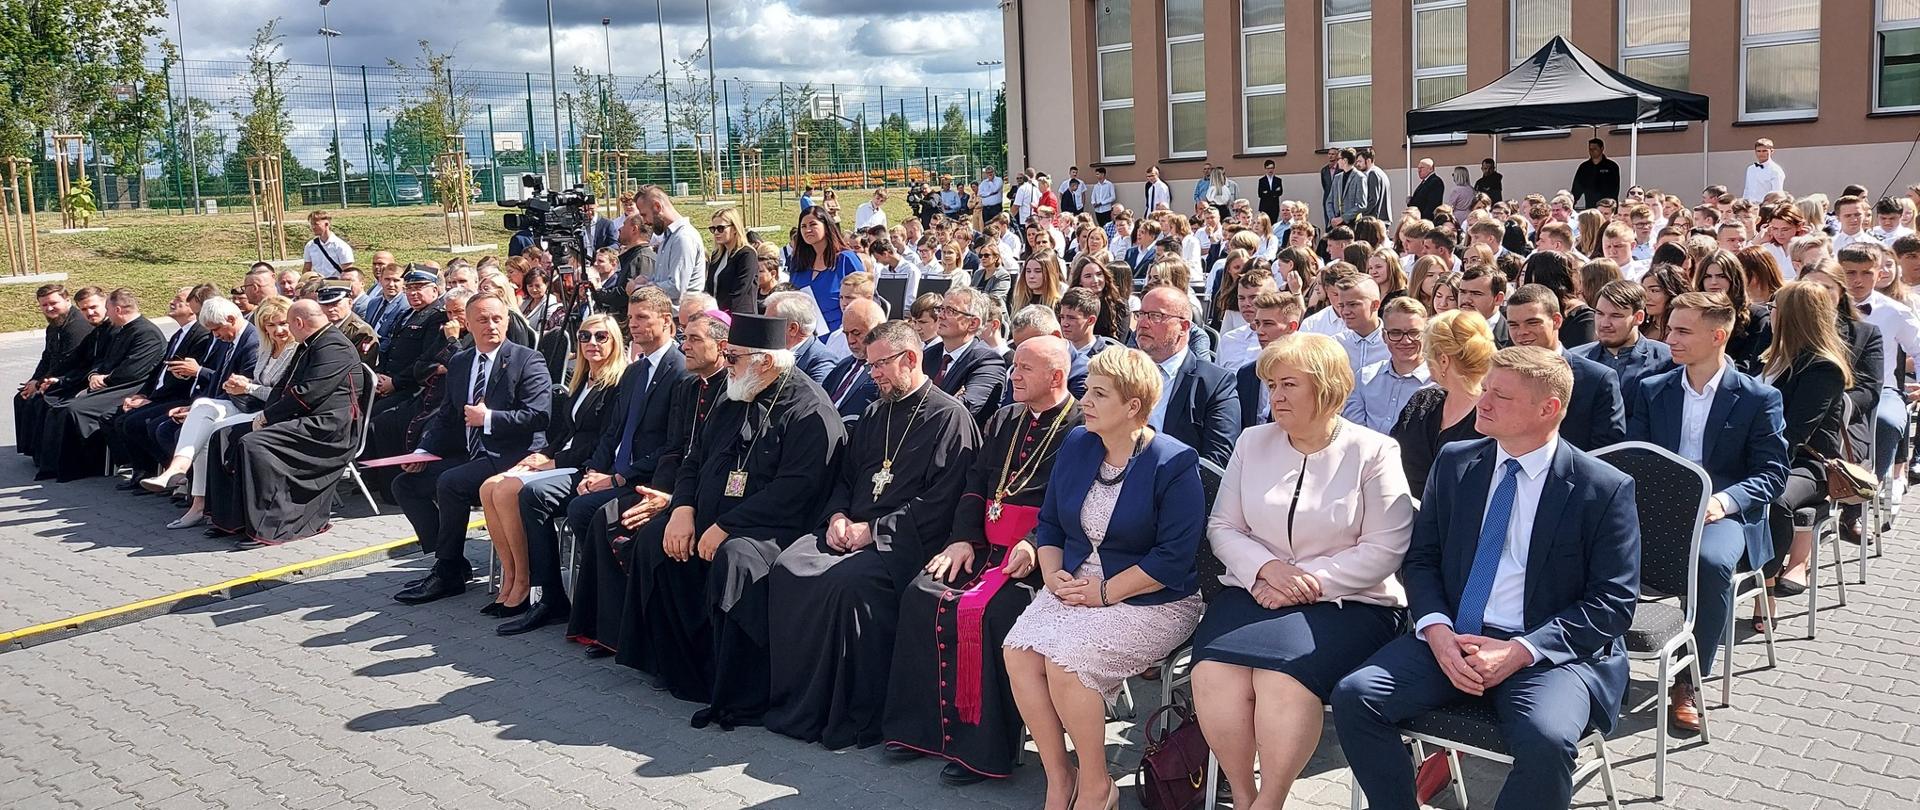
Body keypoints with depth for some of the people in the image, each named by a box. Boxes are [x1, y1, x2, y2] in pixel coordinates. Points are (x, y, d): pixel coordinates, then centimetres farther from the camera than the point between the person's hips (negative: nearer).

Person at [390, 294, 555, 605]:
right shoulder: (458, 363, 15)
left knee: (450, 482, -28)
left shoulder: (527, 361, -7)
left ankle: (448, 573, -12)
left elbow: (538, 415, -16)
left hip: (511, 457, -8)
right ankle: (452, 563, 3)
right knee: (405, 483, -1)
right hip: (469, 456, 8)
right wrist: (423, 451, 2)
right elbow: (445, 416, 18)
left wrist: (488, 418, -16)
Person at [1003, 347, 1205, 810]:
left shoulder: (1175, 463, -12)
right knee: (1018, 649, -21)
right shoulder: (1076, 445, 7)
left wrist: (1105, 592, -18)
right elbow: (1049, 522, 15)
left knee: (1064, 658, -28)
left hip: (1151, 601, -6)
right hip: (1074, 587, 6)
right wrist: (1053, 574, -4)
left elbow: (1174, 558, -16)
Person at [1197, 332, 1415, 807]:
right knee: (1213, 674, -26)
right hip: (1257, 590, 4)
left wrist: (1309, 582, -15)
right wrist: (1267, 568, -11)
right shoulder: (1253, 442, 11)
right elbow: (1222, 527, 9)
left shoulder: (1374, 452, -1)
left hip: (1347, 600, -3)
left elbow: (1384, 549, -6)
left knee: (1282, 678, -32)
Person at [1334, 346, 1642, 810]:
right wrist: (1437, 631, -10)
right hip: (1452, 640, 4)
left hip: (1550, 650, -4)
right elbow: (1420, 559, 11)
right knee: (1354, 697, -19)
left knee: (1546, 739, -34)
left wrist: (1519, 651, -17)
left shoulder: (1605, 489, -4)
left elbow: (1614, 602, -6)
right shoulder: (1454, 463, 8)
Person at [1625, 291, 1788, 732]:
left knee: (1711, 561, -37)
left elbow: (1772, 473, -1)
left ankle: (1689, 678, -17)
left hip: (1723, 513, -2)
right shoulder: (1652, 390, 13)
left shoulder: (1759, 397, 3)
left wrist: (1723, 501, -21)